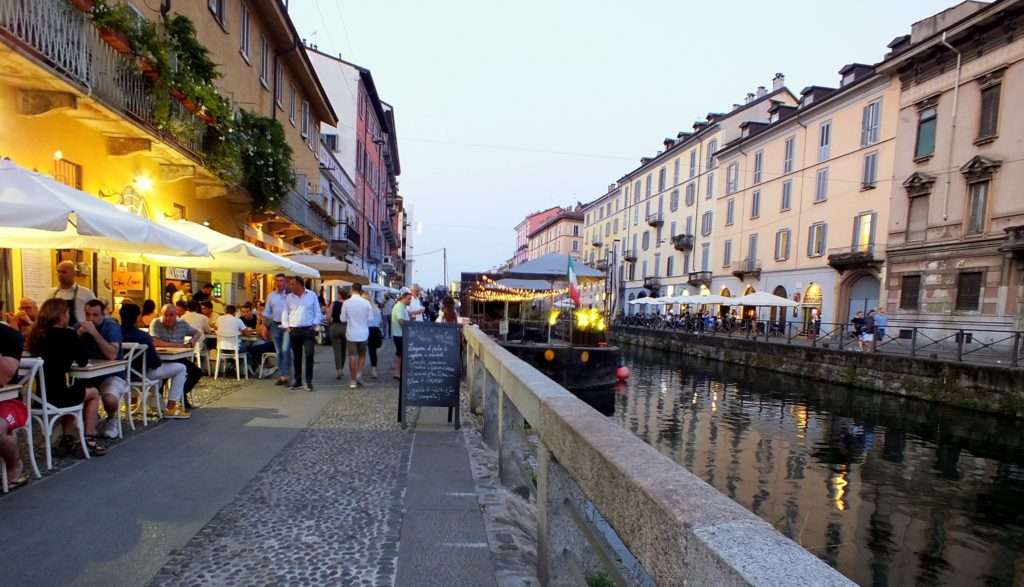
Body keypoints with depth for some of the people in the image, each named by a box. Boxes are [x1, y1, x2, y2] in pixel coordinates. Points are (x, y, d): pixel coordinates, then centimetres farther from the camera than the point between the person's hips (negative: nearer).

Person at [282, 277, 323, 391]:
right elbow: (285, 313, 11)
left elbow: (317, 312, 4)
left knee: (309, 355, -9)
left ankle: (309, 382, -2)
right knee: (296, 356, 9)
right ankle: (297, 381, 19)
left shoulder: (311, 295, 2)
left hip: (308, 330, -2)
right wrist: (287, 326, 0)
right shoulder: (289, 298, 8)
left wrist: (314, 325, -5)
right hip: (294, 331, 3)